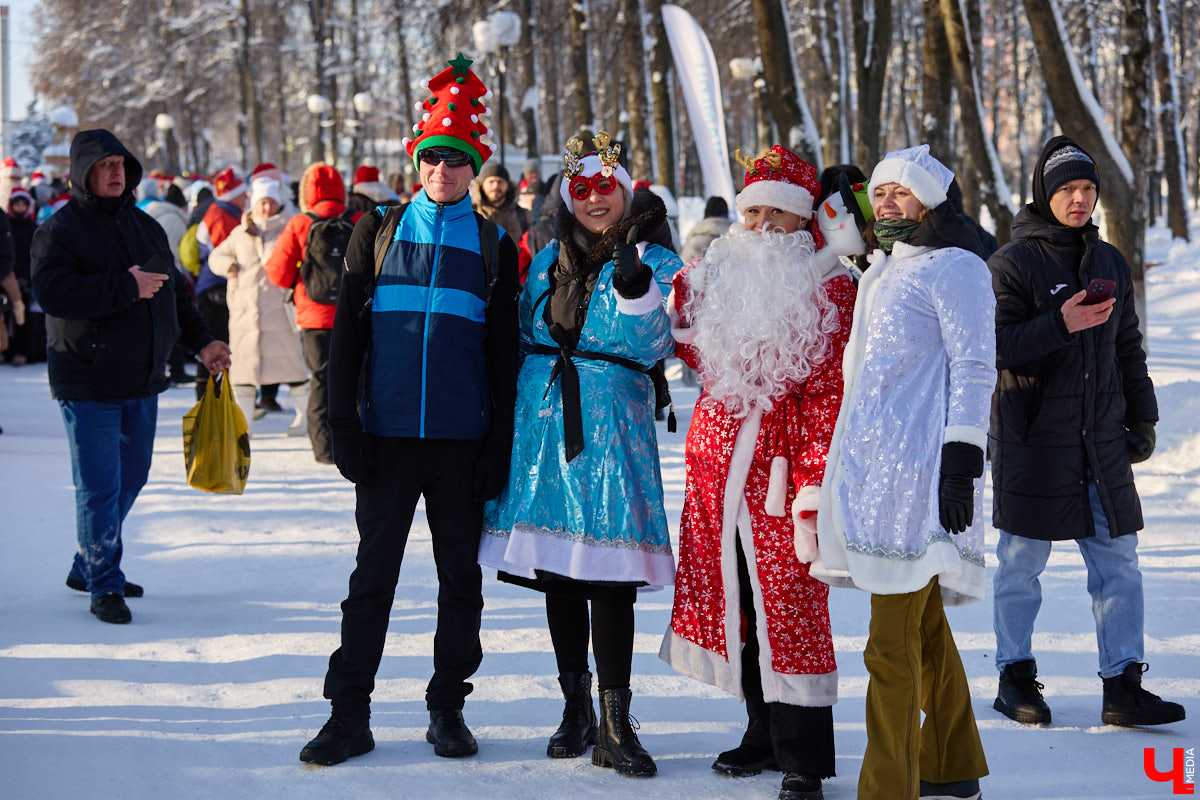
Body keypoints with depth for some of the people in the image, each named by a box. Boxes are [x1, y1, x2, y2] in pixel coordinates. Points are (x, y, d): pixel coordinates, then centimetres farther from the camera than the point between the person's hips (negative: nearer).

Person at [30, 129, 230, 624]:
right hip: (88, 385, -7)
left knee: (130, 477, 14)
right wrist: (126, 287, -24)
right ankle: (104, 586, 4)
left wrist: (201, 341, 16)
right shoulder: (60, 231, -7)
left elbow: (174, 291, 24)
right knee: (100, 486, -6)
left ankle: (88, 567, 29)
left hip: (142, 379, 7)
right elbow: (53, 292, -23)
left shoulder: (146, 227, 14)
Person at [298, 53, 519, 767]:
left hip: (463, 440, 0)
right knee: (374, 574, 3)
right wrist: (345, 425, -2)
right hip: (388, 434, 0)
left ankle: (449, 709, 18)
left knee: (461, 576, 7)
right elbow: (348, 331, 6)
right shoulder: (378, 231, 7)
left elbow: (505, 351, 7)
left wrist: (501, 443, 0)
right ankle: (350, 714, 9)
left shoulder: (495, 246, 7)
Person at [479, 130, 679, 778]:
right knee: (556, 571, 7)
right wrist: (509, 424, 19)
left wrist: (635, 289, -27)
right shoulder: (550, 262, 15)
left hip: (610, 429, -5)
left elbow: (648, 347, -11)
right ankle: (576, 709, 18)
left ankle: (614, 726, -7)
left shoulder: (653, 261, 1)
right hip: (544, 426, 5)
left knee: (609, 576, -10)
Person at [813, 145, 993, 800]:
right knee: (923, 625, 15)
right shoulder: (882, 270, 21)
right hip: (873, 463, 9)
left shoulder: (956, 269, -6)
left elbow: (974, 371, -11)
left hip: (917, 470, -9)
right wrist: (846, 466, 26)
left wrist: (962, 461, -19)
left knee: (892, 642, -11)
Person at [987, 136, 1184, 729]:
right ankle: (1016, 677, 17)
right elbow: (994, 347, -13)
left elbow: (1128, 348, 20)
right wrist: (1061, 325, -23)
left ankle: (1123, 687, 3)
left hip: (1102, 438, 5)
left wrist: (1142, 418, 15)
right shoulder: (1012, 263, -4)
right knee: (1022, 565, 3)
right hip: (1032, 440, -5)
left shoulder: (1109, 262, 14)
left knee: (1118, 561, 0)